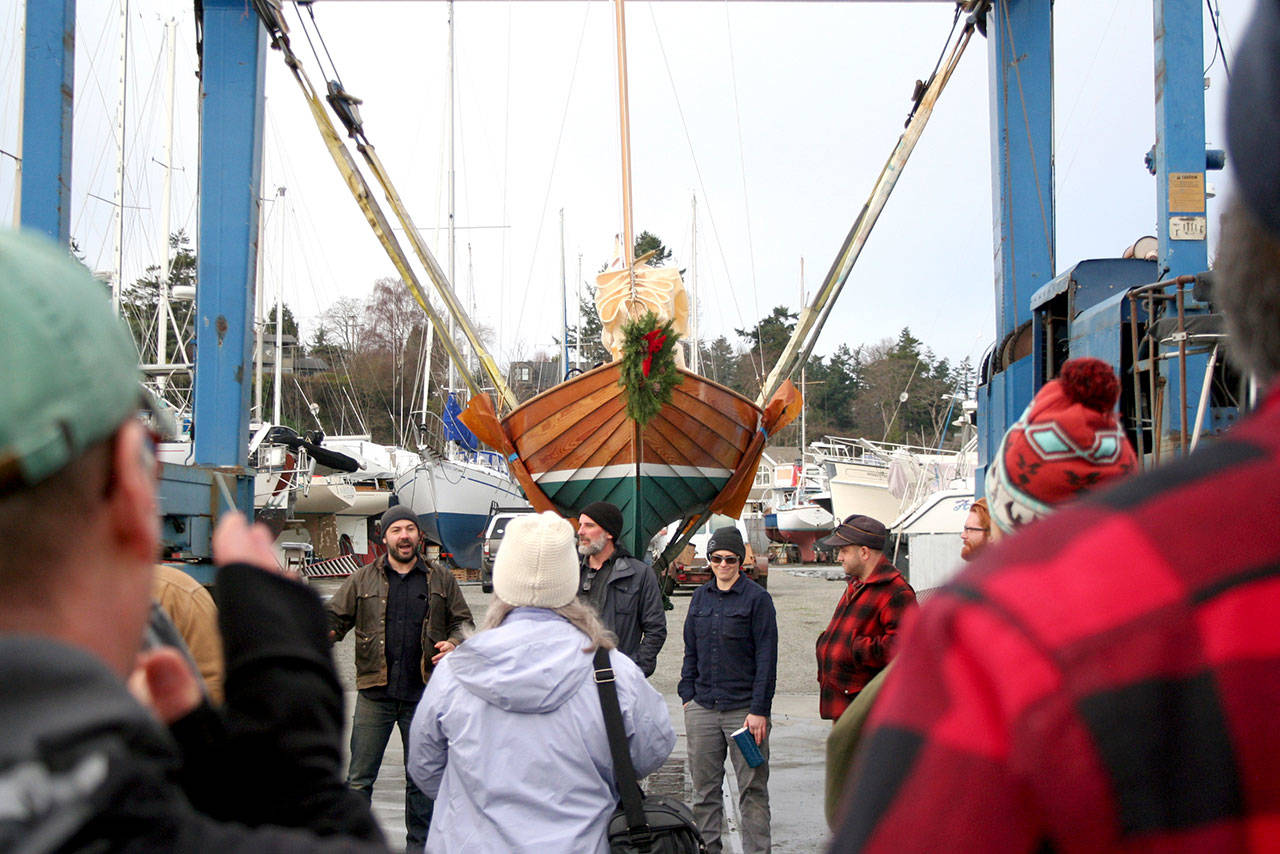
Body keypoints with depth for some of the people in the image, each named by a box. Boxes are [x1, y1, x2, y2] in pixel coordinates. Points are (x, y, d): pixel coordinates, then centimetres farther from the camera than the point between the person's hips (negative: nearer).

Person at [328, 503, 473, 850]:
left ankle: (419, 845, 23)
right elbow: (336, 617, 6)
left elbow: (463, 621, 13)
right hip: (375, 694, -1)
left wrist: (454, 643, -7)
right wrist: (324, 632, -15)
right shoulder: (362, 580, 6)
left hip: (423, 692, 1)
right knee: (359, 778, 1)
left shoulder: (441, 579, 8)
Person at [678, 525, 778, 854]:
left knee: (752, 789, 0)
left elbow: (766, 658, -7)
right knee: (704, 787, 10)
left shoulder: (757, 598, -4)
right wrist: (687, 695, 8)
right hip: (702, 708, 5)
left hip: (744, 709, -5)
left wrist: (759, 710, -12)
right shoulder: (701, 597, 12)